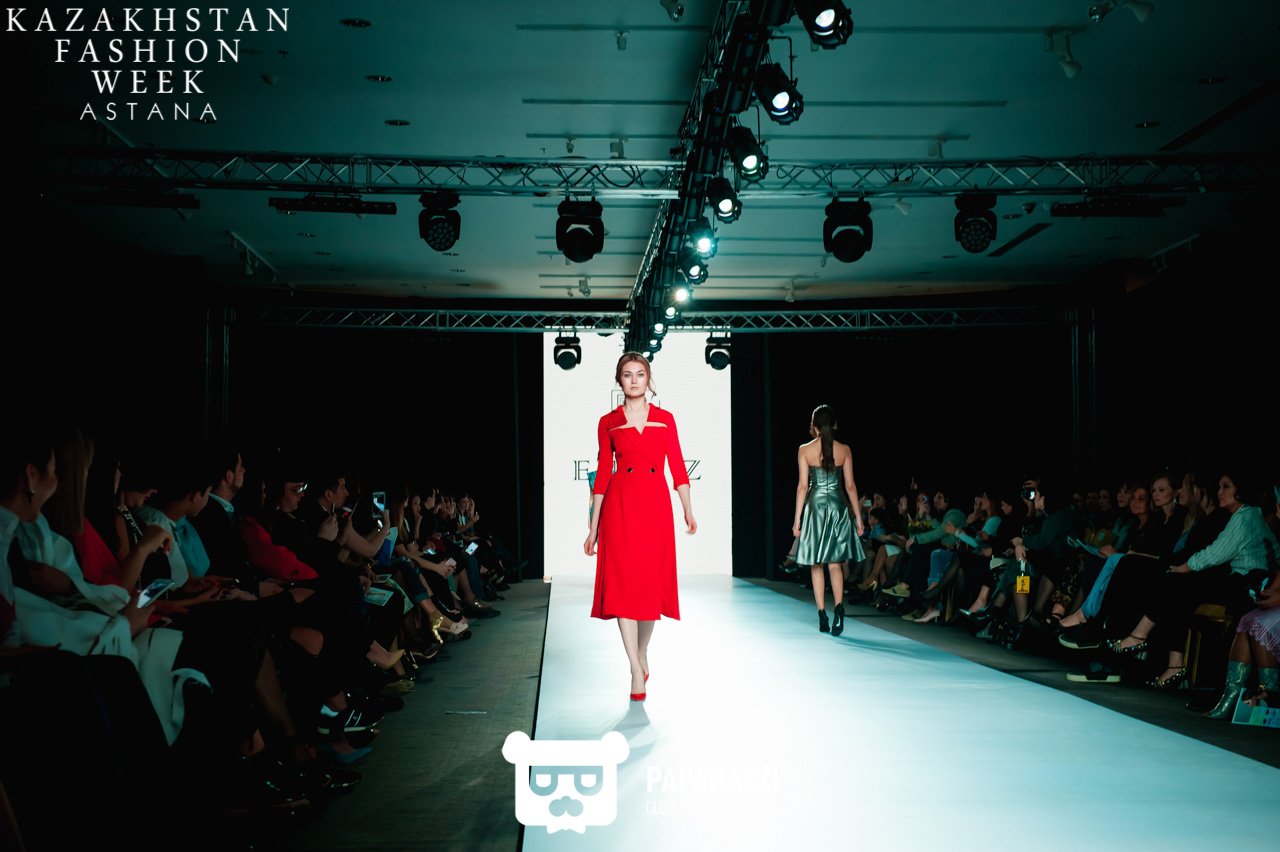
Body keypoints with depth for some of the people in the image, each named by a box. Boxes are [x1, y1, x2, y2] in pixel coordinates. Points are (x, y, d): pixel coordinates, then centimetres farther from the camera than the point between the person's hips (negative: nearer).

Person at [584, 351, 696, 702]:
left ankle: (642, 654, 27)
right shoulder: (609, 423, 7)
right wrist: (593, 527, 6)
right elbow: (603, 474, 8)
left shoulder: (665, 419, 10)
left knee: (652, 582, 5)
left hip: (655, 505, 1)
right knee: (623, 582, -9)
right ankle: (637, 673, -7)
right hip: (620, 505, -1)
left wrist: (688, 511, -8)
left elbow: (678, 468, 5)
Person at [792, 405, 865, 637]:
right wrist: (858, 516, 8)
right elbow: (850, 486, 1)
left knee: (816, 565, 8)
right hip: (838, 506, 1)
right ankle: (839, 607, -15)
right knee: (835, 563, 7)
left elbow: (803, 486, -4)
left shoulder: (804, 450, -3)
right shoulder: (844, 450, 1)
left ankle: (822, 616, 5)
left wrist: (797, 519, 0)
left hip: (815, 506, -1)